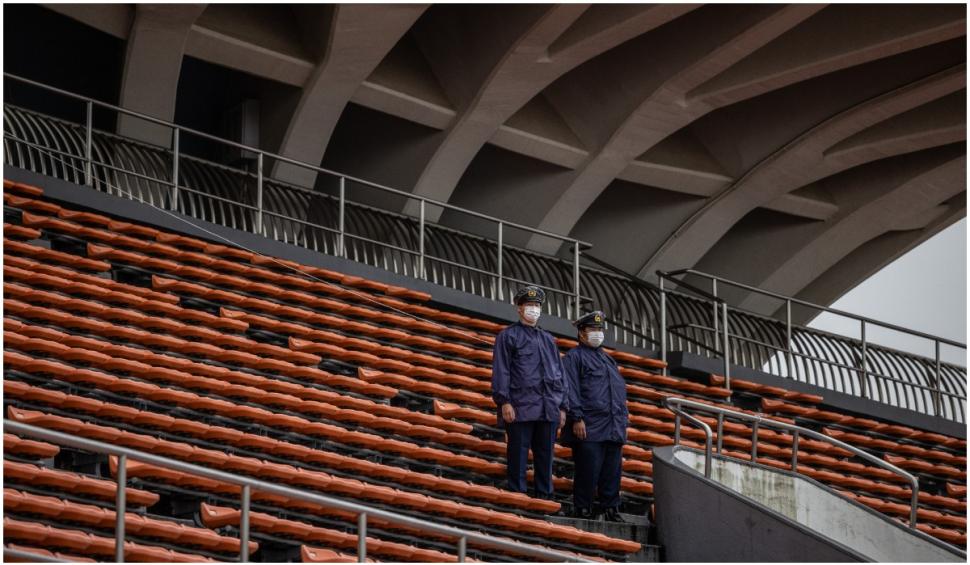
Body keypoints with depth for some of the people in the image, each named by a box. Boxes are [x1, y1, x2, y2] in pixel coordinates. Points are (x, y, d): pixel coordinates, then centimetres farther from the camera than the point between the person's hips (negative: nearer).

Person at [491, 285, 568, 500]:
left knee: (545, 456, 5)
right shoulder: (508, 336, 5)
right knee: (518, 455, -5)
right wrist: (504, 402, -13)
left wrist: (562, 406, 12)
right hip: (520, 408, -5)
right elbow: (501, 371, -2)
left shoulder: (548, 339, 21)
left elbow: (559, 374, 20)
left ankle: (544, 497, 9)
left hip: (548, 409, 5)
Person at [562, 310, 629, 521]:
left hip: (614, 430, 7)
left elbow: (620, 390, 27)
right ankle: (583, 509, -1)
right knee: (588, 470, -8)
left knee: (612, 471, 5)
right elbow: (571, 390, -8)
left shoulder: (608, 360, 25)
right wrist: (577, 418, -17)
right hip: (589, 428, -7)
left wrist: (624, 417, 18)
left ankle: (611, 508, 11)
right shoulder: (574, 357, 1)